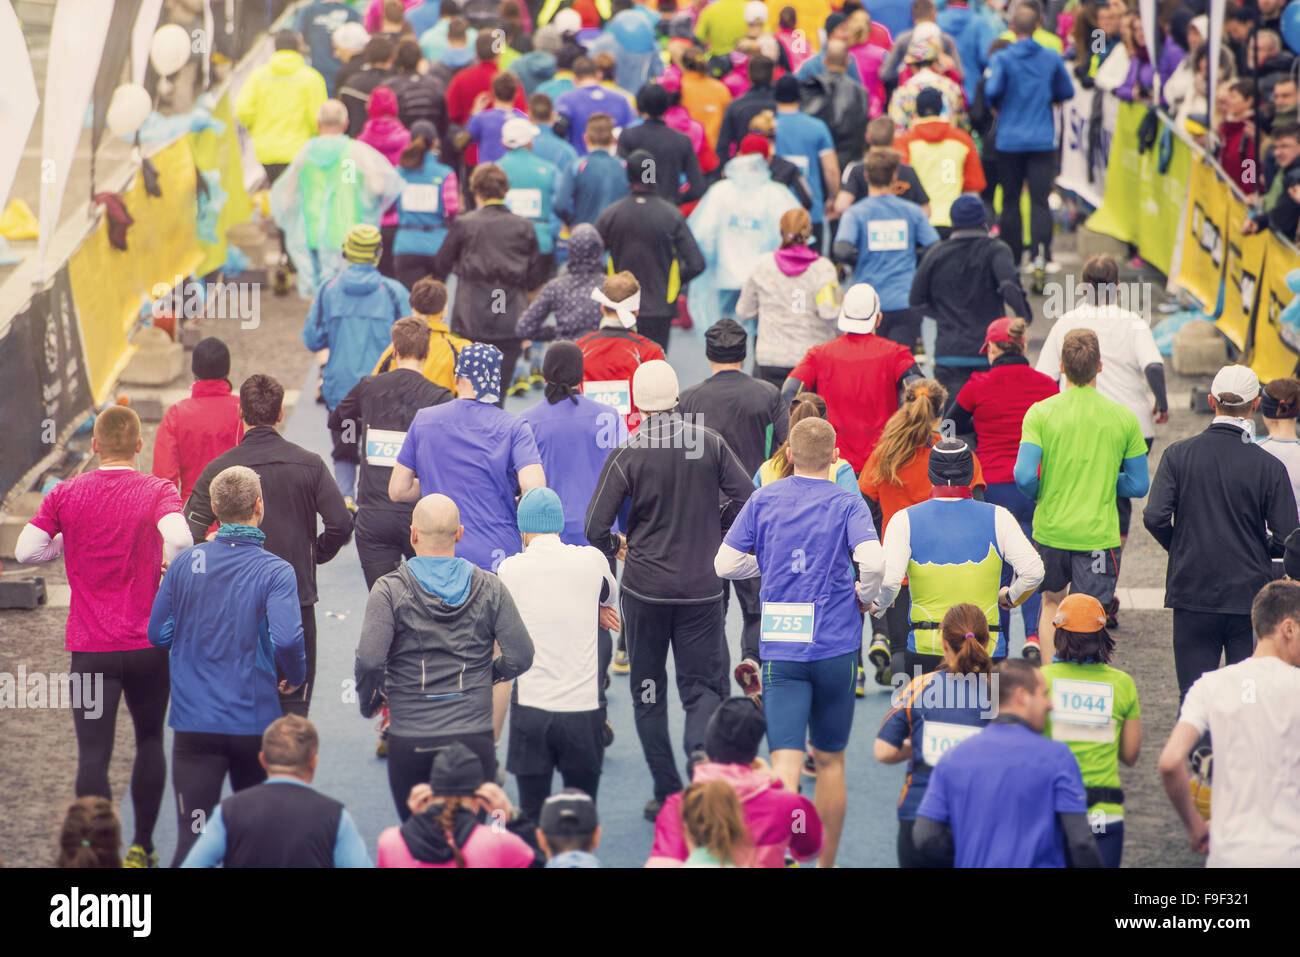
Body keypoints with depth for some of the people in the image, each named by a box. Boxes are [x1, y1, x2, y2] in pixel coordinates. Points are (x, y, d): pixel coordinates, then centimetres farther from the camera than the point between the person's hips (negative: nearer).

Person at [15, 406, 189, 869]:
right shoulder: (158, 492, -6)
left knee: (93, 755, -2)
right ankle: (141, 848, 25)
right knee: (150, 741, 20)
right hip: (150, 644, 1)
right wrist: (169, 566, -4)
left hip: (90, 648, 0)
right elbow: (180, 537, -25)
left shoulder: (67, 494, -2)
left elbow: (25, 550, -4)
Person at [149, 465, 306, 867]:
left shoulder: (187, 562, -1)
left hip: (194, 723, 1)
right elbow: (286, 638, -23)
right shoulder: (275, 572, -10)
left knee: (193, 836, -5)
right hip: (255, 721, -1)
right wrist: (296, 676, -3)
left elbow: (158, 633, 6)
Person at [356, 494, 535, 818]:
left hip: (410, 741, -1)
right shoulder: (489, 588, 1)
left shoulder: (390, 590, -5)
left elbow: (369, 660, -15)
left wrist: (369, 703, 4)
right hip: (474, 736, 1)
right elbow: (520, 657, 0)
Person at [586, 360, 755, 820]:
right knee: (703, 684, 6)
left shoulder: (627, 455, -9)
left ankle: (666, 792, 12)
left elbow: (595, 527, -12)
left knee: (648, 688, 12)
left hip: (645, 585, -1)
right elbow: (747, 499, -3)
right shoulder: (709, 442, -3)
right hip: (702, 586, 1)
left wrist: (617, 546, 10)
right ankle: (700, 750, -24)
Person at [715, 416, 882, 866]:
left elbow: (726, 564, 3)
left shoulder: (763, 500, 2)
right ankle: (826, 863, 27)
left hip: (780, 648, 0)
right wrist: (865, 594, 0)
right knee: (829, 761, 16)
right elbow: (873, 561, -21)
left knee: (785, 763, -8)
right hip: (836, 647, 0)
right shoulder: (847, 504, -4)